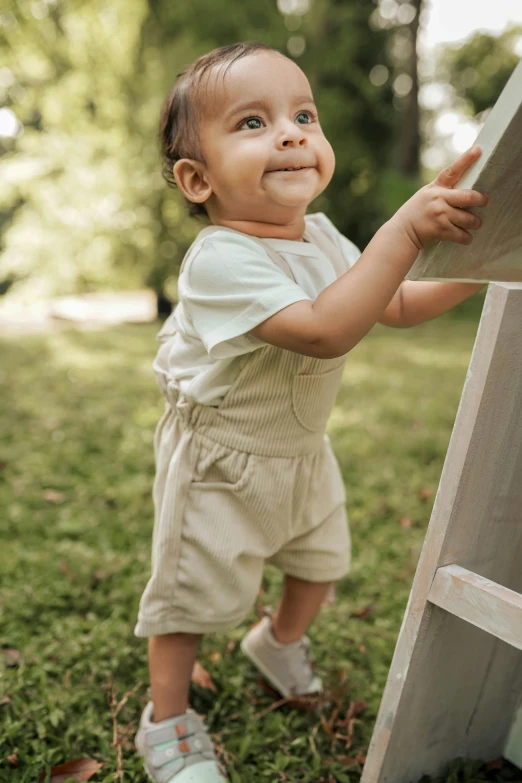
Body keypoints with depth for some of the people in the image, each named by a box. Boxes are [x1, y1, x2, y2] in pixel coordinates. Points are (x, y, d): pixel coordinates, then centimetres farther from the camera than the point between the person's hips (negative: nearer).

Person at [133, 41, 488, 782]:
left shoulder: (322, 235, -3)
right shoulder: (219, 260, -30)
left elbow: (400, 305, 7)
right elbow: (323, 331, -42)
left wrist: (472, 268, -7)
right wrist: (404, 230, -43)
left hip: (303, 451, 8)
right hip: (219, 464, -7)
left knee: (321, 562, 24)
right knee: (194, 591, 8)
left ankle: (280, 641, 56)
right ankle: (167, 721, 34)